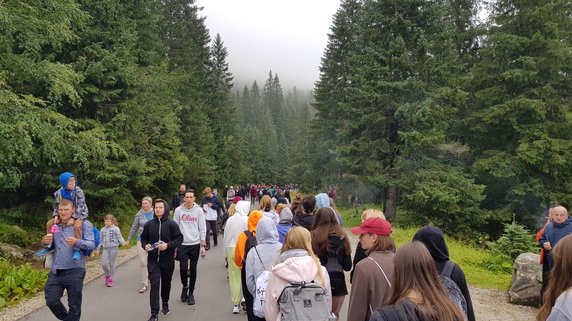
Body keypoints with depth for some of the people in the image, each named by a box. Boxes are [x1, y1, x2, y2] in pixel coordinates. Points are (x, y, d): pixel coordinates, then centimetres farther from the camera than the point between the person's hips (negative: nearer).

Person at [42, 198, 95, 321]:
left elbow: (92, 244, -13)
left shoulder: (83, 224, -5)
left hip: (74, 271, -4)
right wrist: (45, 243, -2)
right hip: (55, 271, 5)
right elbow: (51, 247, 21)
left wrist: (77, 242, -30)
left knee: (74, 306, 4)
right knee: (51, 301, 5)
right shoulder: (54, 225, 11)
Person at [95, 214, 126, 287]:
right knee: (103, 264, -6)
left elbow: (119, 237, -6)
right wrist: (97, 249, 15)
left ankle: (111, 279, 15)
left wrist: (123, 242, -25)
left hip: (113, 248, -3)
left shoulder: (116, 229, -2)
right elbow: (100, 240, 17)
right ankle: (107, 275, 21)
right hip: (105, 249, 3)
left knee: (112, 264, 3)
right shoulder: (102, 230, 11)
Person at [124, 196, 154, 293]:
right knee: (142, 262, -2)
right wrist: (128, 240, 17)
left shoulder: (156, 213, -3)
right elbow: (134, 228, 12)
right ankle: (144, 284, 7)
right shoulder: (139, 215, 2)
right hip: (141, 240, 1)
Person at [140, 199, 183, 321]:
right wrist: (145, 245, -9)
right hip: (153, 261, 1)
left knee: (166, 283, 17)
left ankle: (165, 304, 41)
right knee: (154, 285, -7)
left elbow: (179, 238, -7)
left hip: (167, 260, 0)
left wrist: (168, 245, -21)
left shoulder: (172, 224, -7)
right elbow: (143, 238, 13)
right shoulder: (149, 224, 1)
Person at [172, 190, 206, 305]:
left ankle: (191, 293, 21)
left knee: (193, 269, 7)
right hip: (182, 244, 0)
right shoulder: (178, 210, 1)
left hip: (195, 244, 0)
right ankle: (185, 286, 24)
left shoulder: (199, 210, 0)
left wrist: (202, 245, -2)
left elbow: (202, 228, 2)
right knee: (183, 268, -5)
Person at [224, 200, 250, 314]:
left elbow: (225, 237, 9)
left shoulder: (230, 220, 2)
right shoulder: (248, 220, -10)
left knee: (234, 278, 9)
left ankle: (235, 304, 14)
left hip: (232, 250, 3)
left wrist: (226, 252, 19)